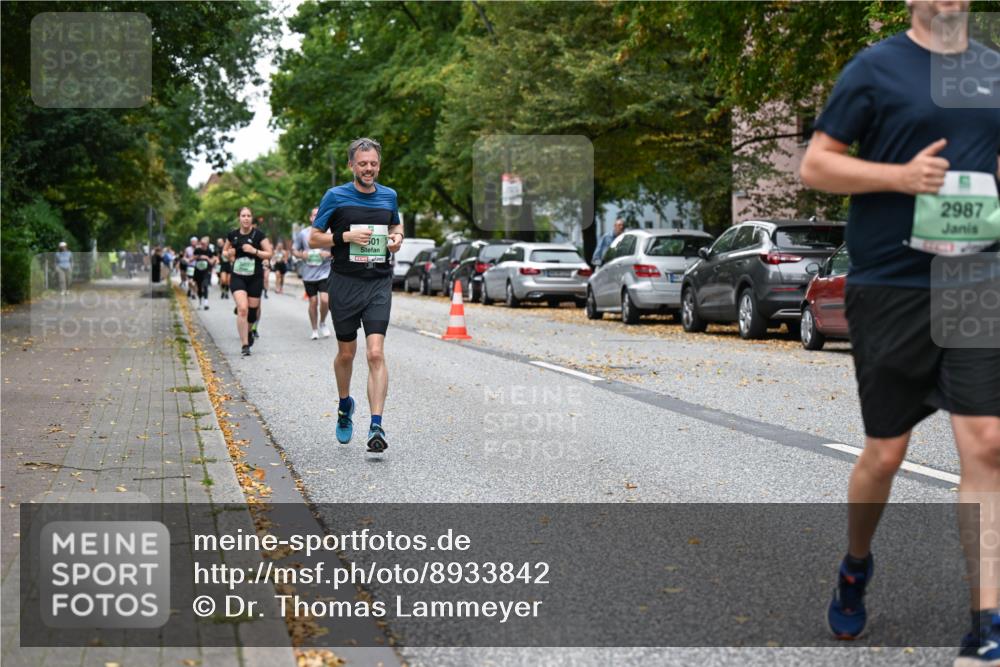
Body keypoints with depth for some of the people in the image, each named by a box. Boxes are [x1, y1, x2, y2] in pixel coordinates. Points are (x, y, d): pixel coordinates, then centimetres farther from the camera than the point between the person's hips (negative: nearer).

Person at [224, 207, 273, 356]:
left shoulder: (258, 235, -5)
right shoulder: (232, 235, 3)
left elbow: (269, 253, -4)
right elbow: (225, 251, 19)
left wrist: (254, 251, -19)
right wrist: (229, 254, -4)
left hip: (255, 278, 0)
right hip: (237, 277, 0)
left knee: (252, 310, 8)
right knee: (242, 308, -16)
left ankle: (248, 331, 42)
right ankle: (245, 345, -13)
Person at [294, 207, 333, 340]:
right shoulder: (303, 233, 3)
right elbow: (294, 250, 11)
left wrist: (329, 254, -15)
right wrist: (301, 255, -9)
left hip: (325, 273, -2)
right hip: (308, 274, 2)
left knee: (325, 300, -14)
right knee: (313, 302, 7)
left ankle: (322, 323, 14)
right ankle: (315, 330, 22)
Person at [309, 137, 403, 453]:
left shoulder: (389, 196, 8)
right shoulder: (335, 196, -2)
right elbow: (313, 239, 1)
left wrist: (397, 237, 5)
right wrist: (346, 236, -14)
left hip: (379, 284, 1)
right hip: (344, 284, -1)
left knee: (375, 353, -13)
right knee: (346, 353, 12)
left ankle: (376, 427, -15)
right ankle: (345, 404, 41)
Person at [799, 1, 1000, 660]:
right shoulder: (875, 68, -2)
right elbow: (815, 165, -3)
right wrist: (901, 175, -17)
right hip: (890, 284, -3)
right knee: (886, 453, 6)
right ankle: (856, 567, 35)